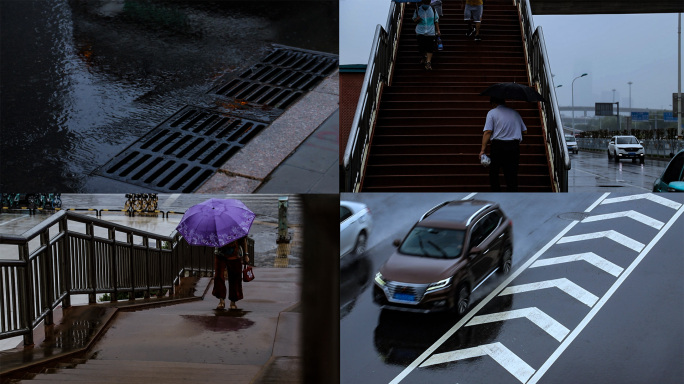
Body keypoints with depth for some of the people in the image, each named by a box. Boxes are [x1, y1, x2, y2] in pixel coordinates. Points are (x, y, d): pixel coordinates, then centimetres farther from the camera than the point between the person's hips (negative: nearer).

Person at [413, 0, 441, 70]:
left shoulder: (433, 10, 3)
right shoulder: (417, 10, 0)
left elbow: (436, 21, 9)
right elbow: (414, 19, 6)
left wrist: (438, 30, 4)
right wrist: (417, 19, -18)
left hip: (430, 32, 0)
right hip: (420, 32, 0)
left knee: (430, 48, 0)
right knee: (421, 47, -1)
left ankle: (428, 62, 10)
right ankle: (424, 57, 18)